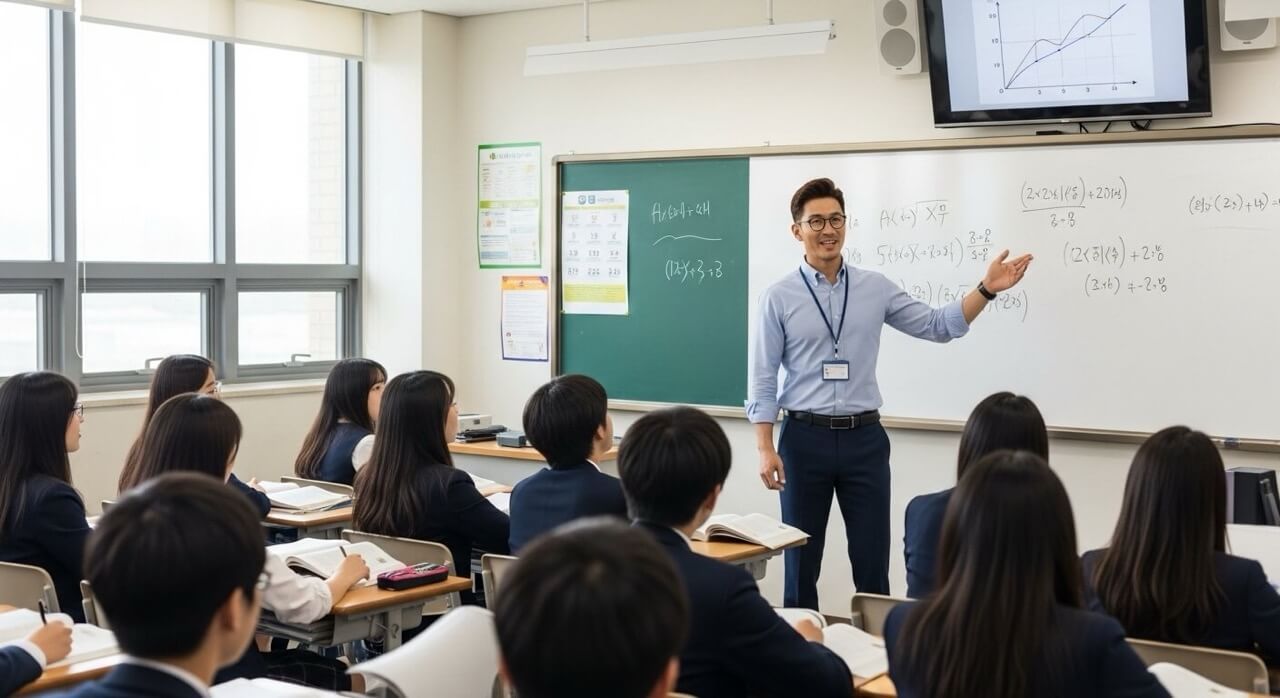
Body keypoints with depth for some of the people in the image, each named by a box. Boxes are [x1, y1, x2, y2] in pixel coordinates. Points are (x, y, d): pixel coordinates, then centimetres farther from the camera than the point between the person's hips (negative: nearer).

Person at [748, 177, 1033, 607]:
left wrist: (987, 289, -8)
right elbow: (763, 381, -3)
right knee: (801, 559, 8)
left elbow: (938, 326, 5)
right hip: (805, 438, -2)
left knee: (872, 559, 5)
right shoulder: (779, 298, -2)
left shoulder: (875, 288, 5)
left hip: (864, 438, 2)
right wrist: (765, 450, -9)